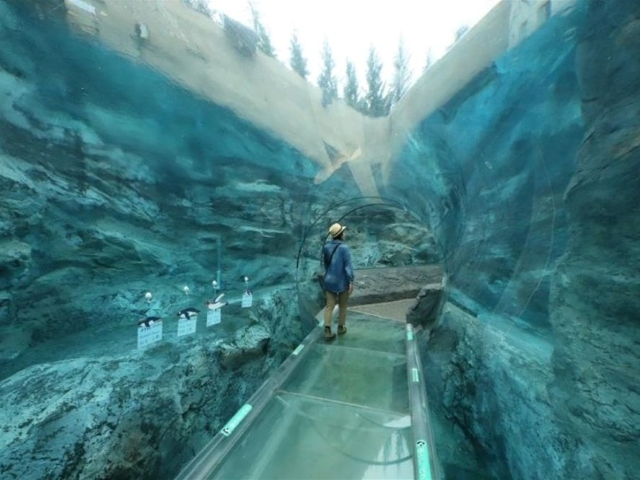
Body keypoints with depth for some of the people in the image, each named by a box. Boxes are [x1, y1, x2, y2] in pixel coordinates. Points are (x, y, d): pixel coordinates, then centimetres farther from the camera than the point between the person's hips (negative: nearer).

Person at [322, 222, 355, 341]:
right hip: (342, 282, -4)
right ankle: (341, 327, 29)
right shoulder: (344, 247, -18)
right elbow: (348, 265, -20)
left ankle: (327, 331, 2)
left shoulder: (326, 247, 1)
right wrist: (351, 282, -17)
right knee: (342, 305, 15)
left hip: (329, 281, 5)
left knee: (329, 306, 6)